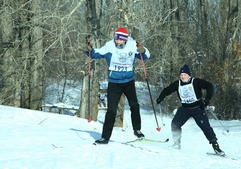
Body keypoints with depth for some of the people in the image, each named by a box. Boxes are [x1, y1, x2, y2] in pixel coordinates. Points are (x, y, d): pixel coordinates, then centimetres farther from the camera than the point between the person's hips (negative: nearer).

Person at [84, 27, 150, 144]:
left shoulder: (132, 46, -7)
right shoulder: (109, 47, -9)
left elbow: (146, 56, 1)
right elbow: (96, 54, 1)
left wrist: (142, 51, -21)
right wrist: (90, 50, -21)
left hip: (129, 82, 2)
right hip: (114, 83, -2)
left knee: (134, 106, 12)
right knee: (111, 110, -7)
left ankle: (137, 129, 34)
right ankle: (105, 137, -1)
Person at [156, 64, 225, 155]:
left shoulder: (196, 82, -11)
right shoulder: (177, 84, 1)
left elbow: (209, 86, -12)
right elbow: (167, 90, 9)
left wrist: (207, 99, -21)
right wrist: (160, 98, -6)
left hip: (198, 108, -4)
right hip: (185, 109, 4)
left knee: (205, 126, -11)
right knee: (175, 124, -8)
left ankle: (215, 145, -4)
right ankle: (177, 143, 8)